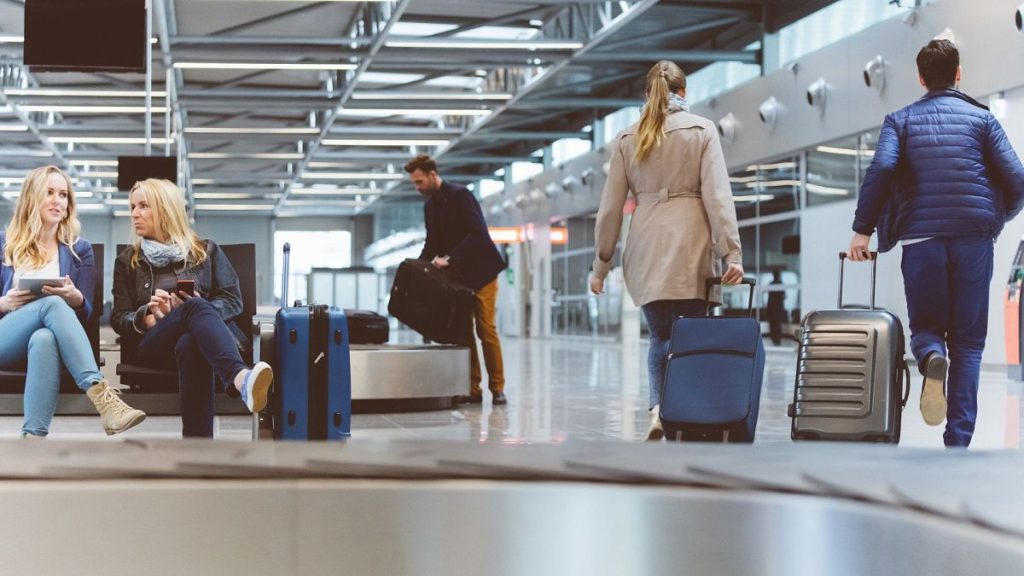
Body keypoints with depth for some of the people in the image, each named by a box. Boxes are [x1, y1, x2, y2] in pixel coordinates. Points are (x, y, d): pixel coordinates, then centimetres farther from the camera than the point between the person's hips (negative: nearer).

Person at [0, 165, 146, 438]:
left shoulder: (79, 250, 18)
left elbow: (85, 314, 9)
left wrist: (76, 299, -14)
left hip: (49, 338, 1)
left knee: (44, 339, -40)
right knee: (52, 304, -36)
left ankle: (34, 439, -57)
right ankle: (102, 396, -55)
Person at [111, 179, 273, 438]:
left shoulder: (206, 250, 23)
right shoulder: (127, 261, 26)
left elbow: (233, 301, 11)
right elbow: (119, 318, 15)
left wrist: (200, 308, -10)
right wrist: (148, 316, -9)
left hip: (209, 335, 0)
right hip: (155, 343, 0)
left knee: (190, 345, -42)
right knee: (197, 308, -38)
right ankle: (241, 378, -68)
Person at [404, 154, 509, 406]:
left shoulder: (460, 195, -15)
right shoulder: (429, 205, 9)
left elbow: (478, 233, -24)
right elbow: (432, 244, 14)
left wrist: (449, 258, -29)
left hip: (480, 272, -7)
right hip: (457, 276, 7)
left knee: (486, 330, -6)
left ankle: (497, 388, 0)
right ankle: (472, 389, 5)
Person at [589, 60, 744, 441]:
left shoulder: (626, 139, 10)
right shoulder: (702, 131, 4)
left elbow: (610, 208, 9)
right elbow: (717, 196, -6)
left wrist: (601, 263, 15)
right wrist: (731, 252, -7)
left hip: (645, 251, 2)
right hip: (691, 251, -2)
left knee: (661, 337, 11)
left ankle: (658, 407, -11)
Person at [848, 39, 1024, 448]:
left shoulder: (901, 120, 10)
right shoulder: (981, 118, 9)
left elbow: (880, 169, -9)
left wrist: (862, 230, -7)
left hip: (921, 238, 0)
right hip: (973, 238, 0)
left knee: (925, 326, 15)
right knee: (968, 341, 7)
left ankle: (932, 357, -23)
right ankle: (958, 441, -1)